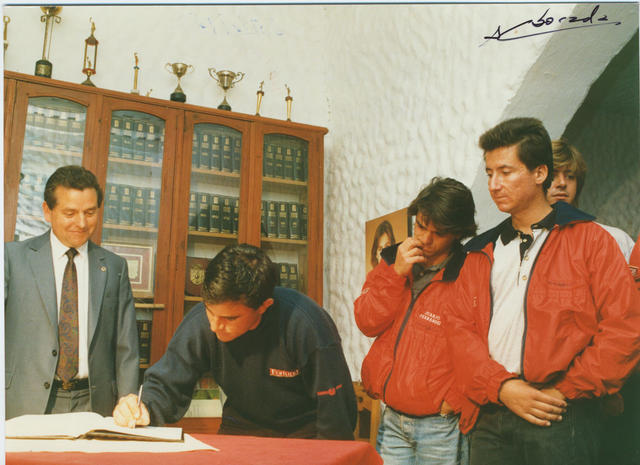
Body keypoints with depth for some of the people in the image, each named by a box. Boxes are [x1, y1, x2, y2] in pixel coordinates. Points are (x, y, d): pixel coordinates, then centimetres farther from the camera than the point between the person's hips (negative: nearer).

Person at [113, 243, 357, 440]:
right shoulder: (199, 322, -18)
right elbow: (165, 385, -7)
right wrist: (144, 408, -27)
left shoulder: (308, 326, -28)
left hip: (305, 432, -1)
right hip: (241, 427, 1)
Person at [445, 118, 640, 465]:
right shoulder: (482, 252, 11)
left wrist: (565, 390, -9)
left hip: (561, 421, -3)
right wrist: (502, 386, -10)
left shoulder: (590, 240, 1)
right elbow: (458, 325, 3)